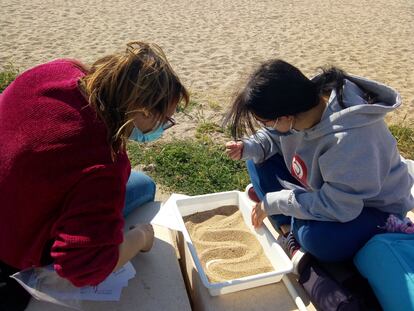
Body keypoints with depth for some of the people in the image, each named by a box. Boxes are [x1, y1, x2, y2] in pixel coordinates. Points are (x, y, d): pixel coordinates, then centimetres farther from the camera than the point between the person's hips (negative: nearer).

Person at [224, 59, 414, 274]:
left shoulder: (348, 139, -40)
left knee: (317, 238, -37)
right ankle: (291, 236, -10)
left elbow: (337, 207, -34)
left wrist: (273, 203, -26)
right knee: (258, 161, -5)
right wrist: (251, 147, -19)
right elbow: (274, 135, 1)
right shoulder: (303, 101, -19)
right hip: (324, 189, 7)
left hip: (372, 206, -7)